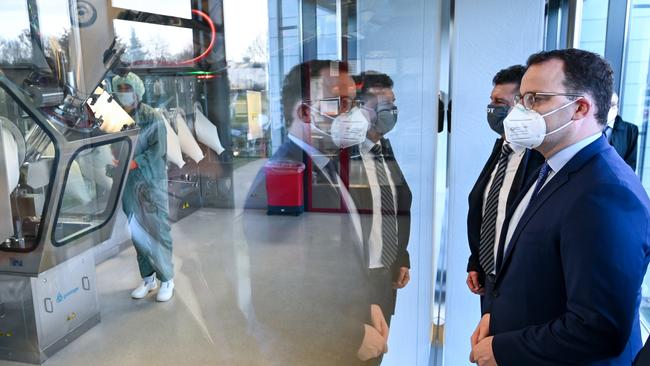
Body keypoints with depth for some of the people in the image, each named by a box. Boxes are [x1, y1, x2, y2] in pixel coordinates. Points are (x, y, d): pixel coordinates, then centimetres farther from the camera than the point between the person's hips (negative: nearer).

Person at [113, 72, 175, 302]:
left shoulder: (152, 118, -4)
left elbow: (158, 150, -12)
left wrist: (132, 163, -19)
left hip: (151, 182, -4)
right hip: (128, 184, 4)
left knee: (158, 231, -1)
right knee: (137, 233, 9)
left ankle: (167, 279, 11)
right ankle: (148, 279, 23)